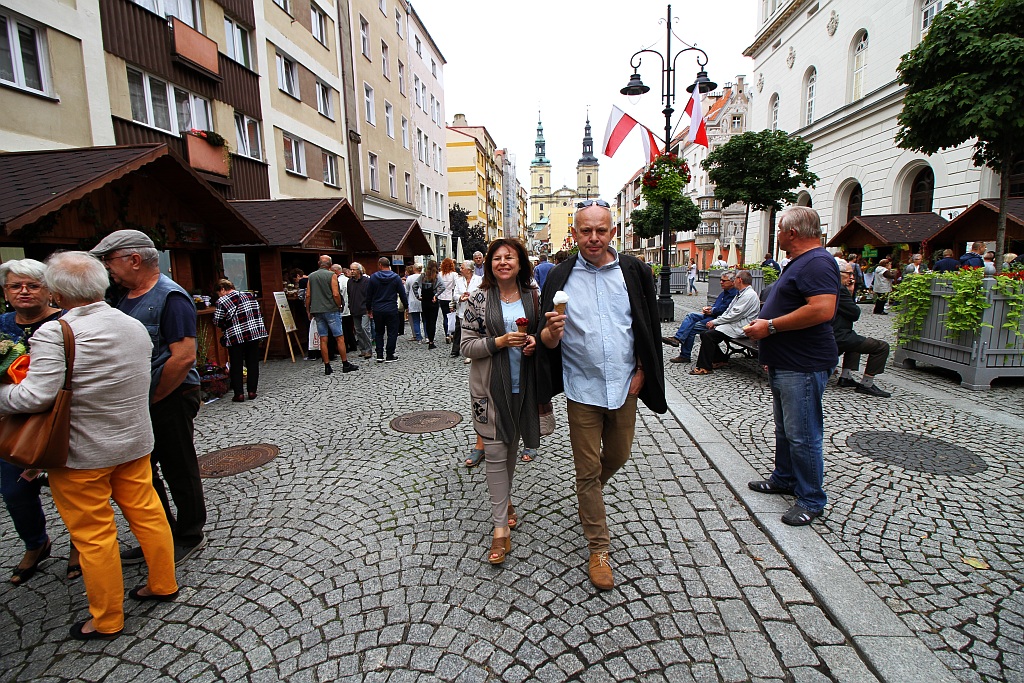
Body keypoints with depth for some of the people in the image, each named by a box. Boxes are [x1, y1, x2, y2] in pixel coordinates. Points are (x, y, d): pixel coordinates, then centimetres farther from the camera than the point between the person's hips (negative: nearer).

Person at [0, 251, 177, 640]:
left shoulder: (54, 333, -19)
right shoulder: (135, 326, 1)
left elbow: (36, 396, -24)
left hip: (82, 454, -6)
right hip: (135, 443, 6)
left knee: (93, 534, 8)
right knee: (146, 513, 17)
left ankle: (106, 621, 23)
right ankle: (163, 585, 33)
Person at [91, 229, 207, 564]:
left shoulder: (170, 296, -16)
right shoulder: (128, 297, 12)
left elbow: (184, 357, -24)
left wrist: (151, 400, -16)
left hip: (170, 400, -9)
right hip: (138, 400, 9)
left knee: (179, 471, 5)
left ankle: (189, 536, 23)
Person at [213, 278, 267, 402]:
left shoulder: (222, 301, -6)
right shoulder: (249, 295, 8)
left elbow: (218, 321, -5)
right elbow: (258, 313, 11)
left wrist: (227, 326, 13)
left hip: (236, 337, -4)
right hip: (254, 333, 4)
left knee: (236, 366, 7)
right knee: (252, 364, 10)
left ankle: (239, 394, 6)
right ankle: (252, 391, 13)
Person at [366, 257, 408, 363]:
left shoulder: (373, 277, -1)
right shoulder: (396, 277, -3)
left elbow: (369, 295, 4)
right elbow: (402, 294, -2)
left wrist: (368, 308, 14)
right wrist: (406, 305, 10)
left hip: (377, 310, 2)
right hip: (392, 310, -2)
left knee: (378, 333, 13)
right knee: (392, 333, 5)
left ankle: (379, 355, 10)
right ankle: (390, 356, 6)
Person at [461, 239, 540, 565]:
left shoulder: (532, 296, 4)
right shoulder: (479, 299, -4)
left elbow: (542, 332, 15)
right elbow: (467, 345, -6)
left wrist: (535, 341, -8)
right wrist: (500, 341, -20)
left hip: (523, 385, 3)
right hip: (491, 387, -3)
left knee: (511, 446, 18)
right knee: (495, 453, -1)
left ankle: (504, 499, 42)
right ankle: (501, 526, 9)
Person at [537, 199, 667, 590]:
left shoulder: (632, 272, 0)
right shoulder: (561, 277, -5)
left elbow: (649, 327, 8)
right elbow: (548, 341, -5)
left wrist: (641, 372, 1)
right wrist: (552, 332, -28)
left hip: (624, 385, 3)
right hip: (582, 389, -2)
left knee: (618, 456, 19)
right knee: (588, 470, 6)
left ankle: (589, 494, 52)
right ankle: (598, 550, 23)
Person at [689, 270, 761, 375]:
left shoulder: (749, 295, -15)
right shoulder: (740, 293, 18)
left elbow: (734, 315, -20)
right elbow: (728, 311, 19)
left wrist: (715, 322, -14)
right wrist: (716, 321, 3)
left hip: (738, 329, -10)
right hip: (732, 324, 10)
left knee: (708, 335, -23)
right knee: (704, 333, -2)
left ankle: (705, 368, -17)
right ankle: (720, 360, 8)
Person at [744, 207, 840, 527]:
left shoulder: (817, 263, -17)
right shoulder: (799, 262, 17)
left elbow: (822, 310, -30)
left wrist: (770, 326, -23)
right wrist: (765, 326, 16)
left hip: (803, 366, -11)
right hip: (784, 364, 11)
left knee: (802, 435, -2)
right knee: (785, 429, 21)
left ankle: (811, 500, 11)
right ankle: (784, 478, 37)